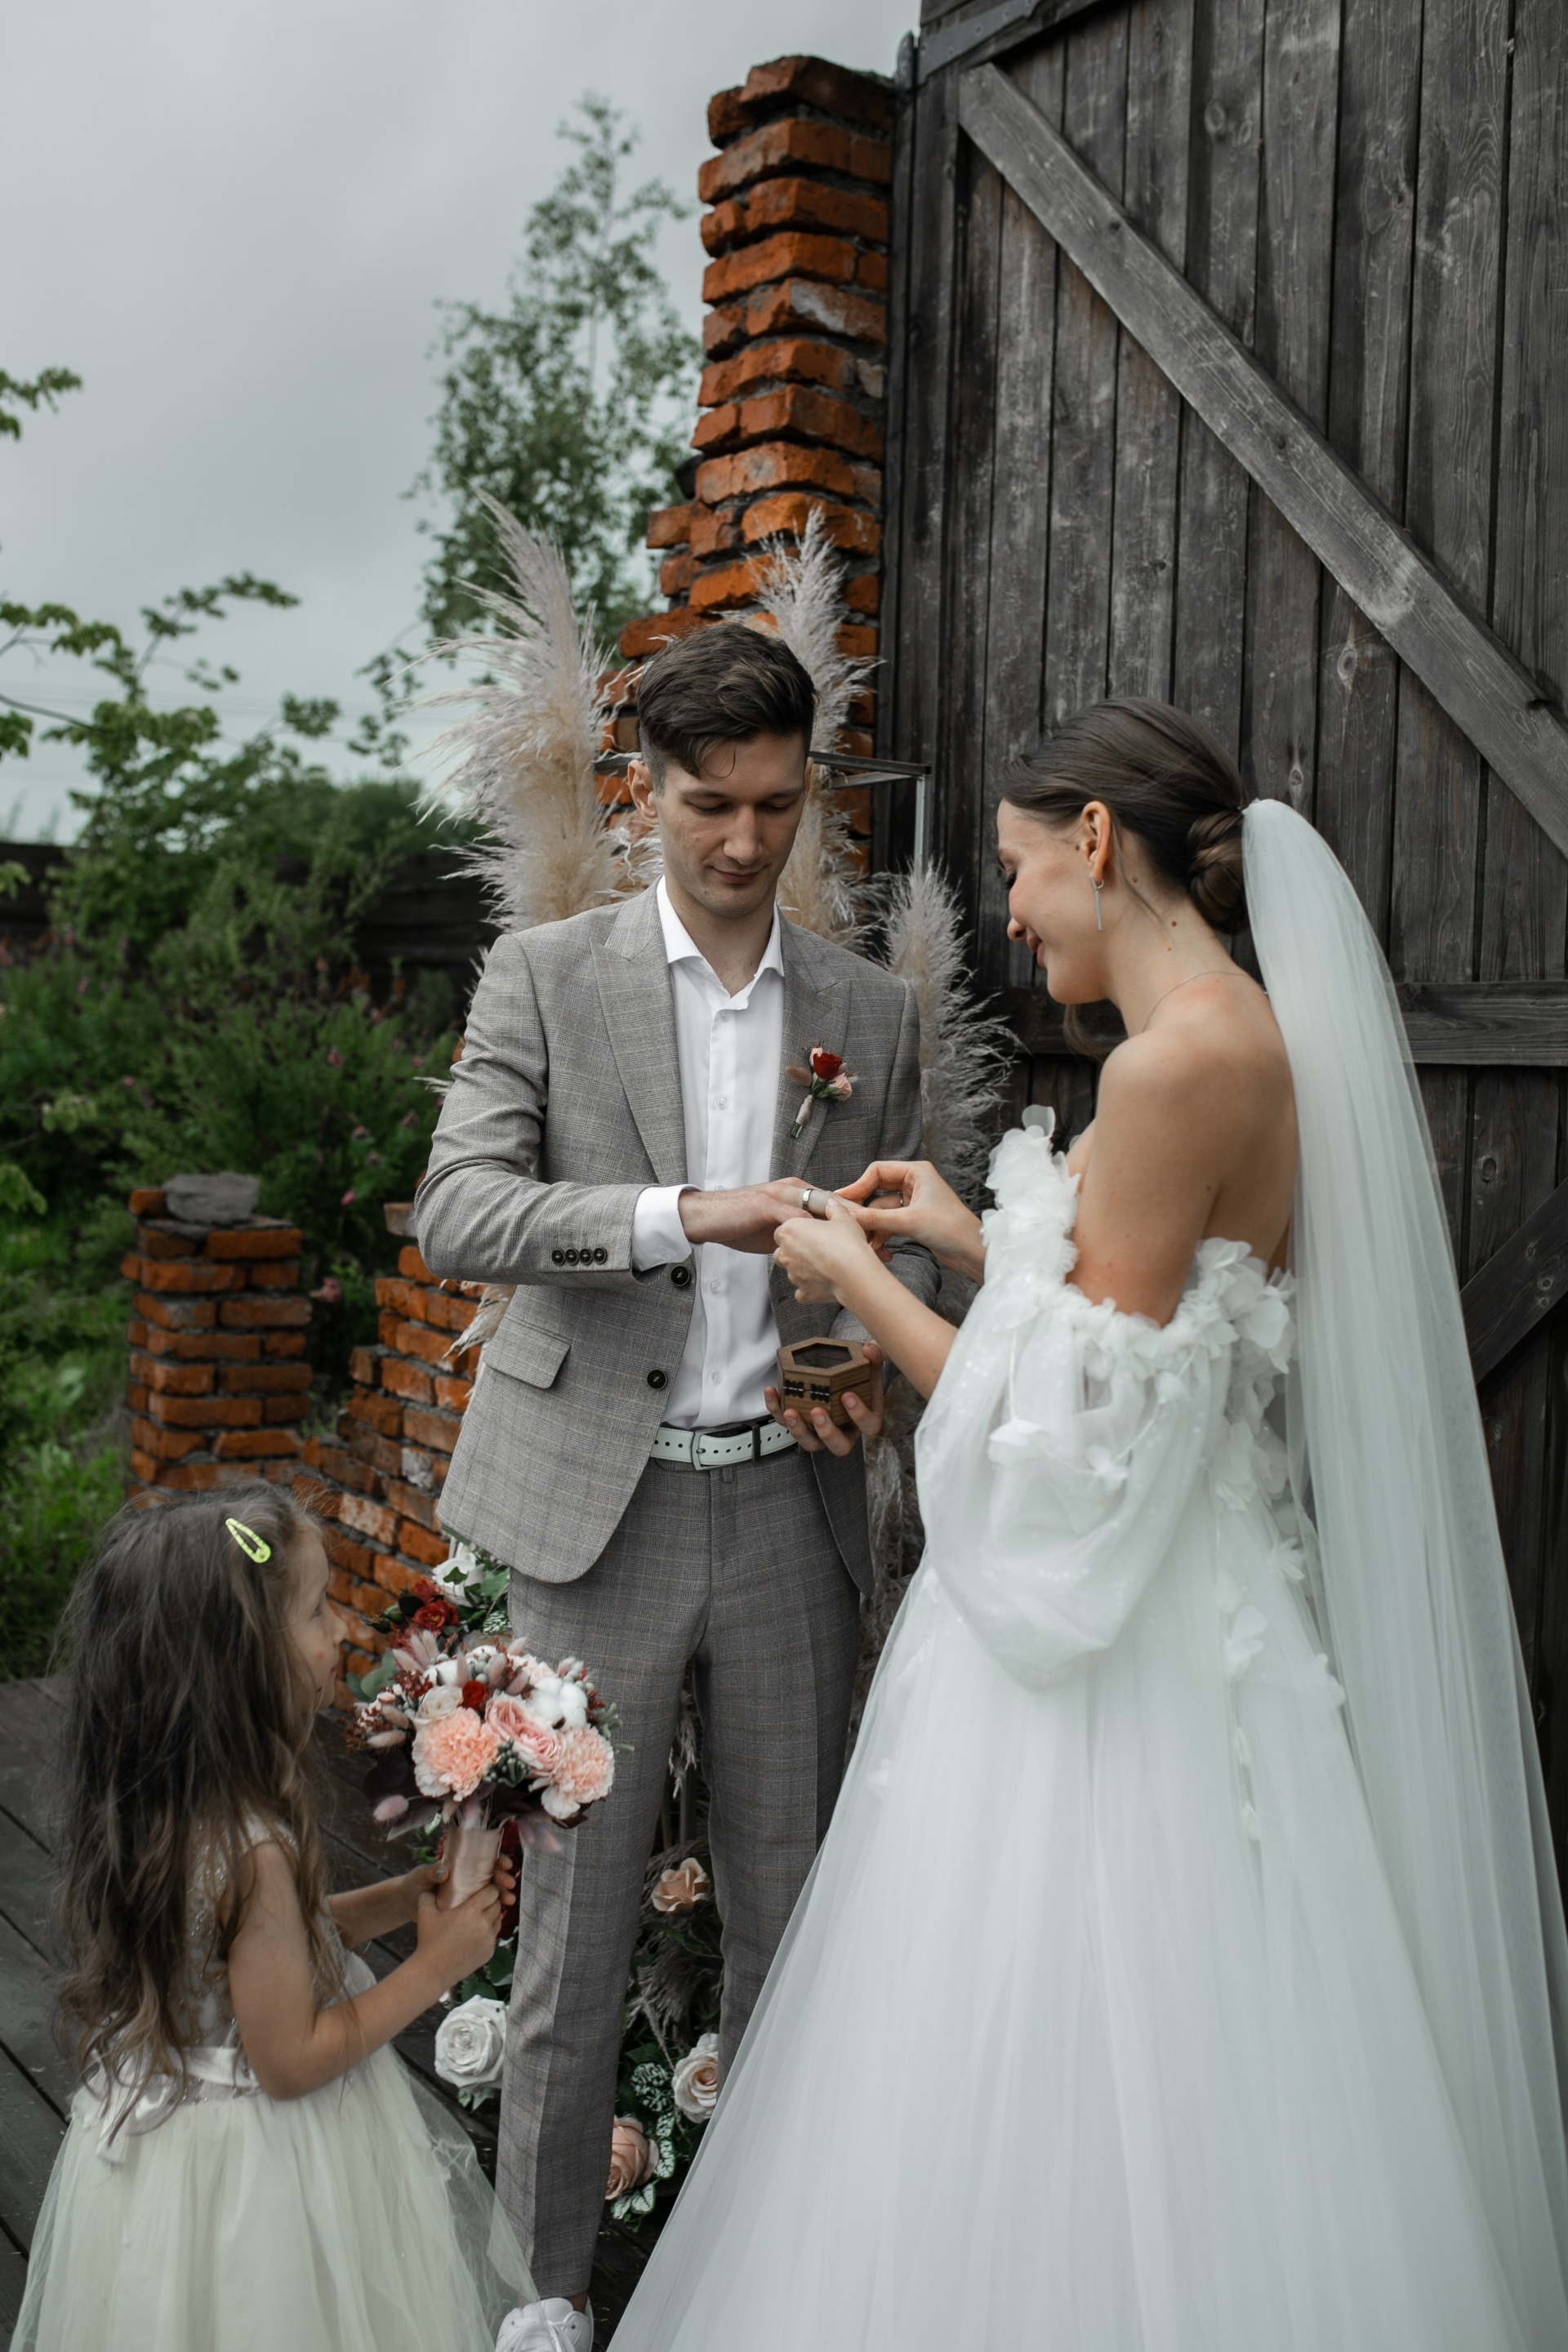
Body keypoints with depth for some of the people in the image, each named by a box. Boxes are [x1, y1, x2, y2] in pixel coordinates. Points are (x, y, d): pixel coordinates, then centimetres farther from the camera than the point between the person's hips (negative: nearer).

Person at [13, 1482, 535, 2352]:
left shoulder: (161, 1804, -5)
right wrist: (436, 1963, -16)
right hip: (257, 2173, -9)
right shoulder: (252, 1851, -33)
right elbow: (290, 2060, -24)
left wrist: (407, 1896, 1)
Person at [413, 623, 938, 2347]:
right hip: (601, 1506, -2)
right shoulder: (543, 976, -1)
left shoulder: (872, 1012, 8)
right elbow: (454, 1212, -13)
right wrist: (685, 1215, -27)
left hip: (791, 1503, 3)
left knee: (787, 1901, 13)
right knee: (577, 1913, 6)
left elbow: (905, 1242, 14)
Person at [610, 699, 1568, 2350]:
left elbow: (1073, 1436, -21)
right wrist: (976, 1241, 15)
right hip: (1147, 1613, 9)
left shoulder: (1182, 1059, -21)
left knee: (1063, 2097, 6)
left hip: (1119, 1648, -9)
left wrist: (858, 1285, -8)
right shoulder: (1249, 1037, 9)